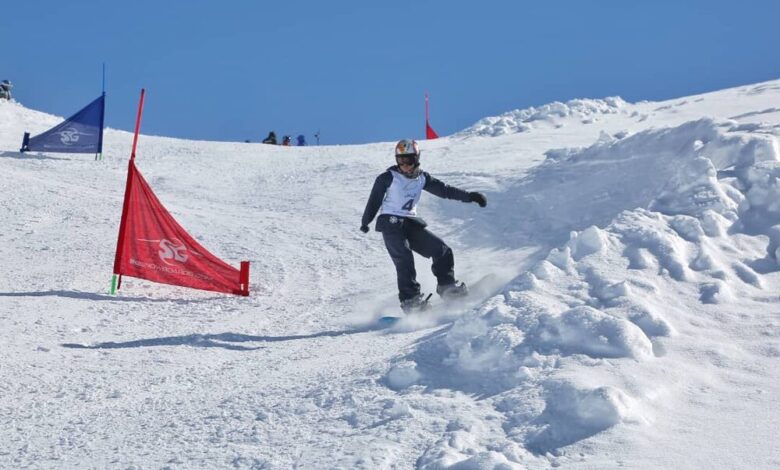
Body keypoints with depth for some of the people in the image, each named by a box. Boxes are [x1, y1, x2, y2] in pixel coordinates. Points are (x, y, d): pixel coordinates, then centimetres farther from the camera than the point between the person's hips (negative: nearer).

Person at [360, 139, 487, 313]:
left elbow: (444, 190, 5)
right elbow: (374, 200, 2)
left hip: (411, 223, 6)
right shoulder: (389, 177, -5)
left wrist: (469, 196, -3)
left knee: (442, 250, -3)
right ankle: (410, 300, -23)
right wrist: (365, 222, 7)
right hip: (391, 223, -5)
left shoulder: (422, 178, 8)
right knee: (404, 258, -23)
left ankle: (447, 285, 10)